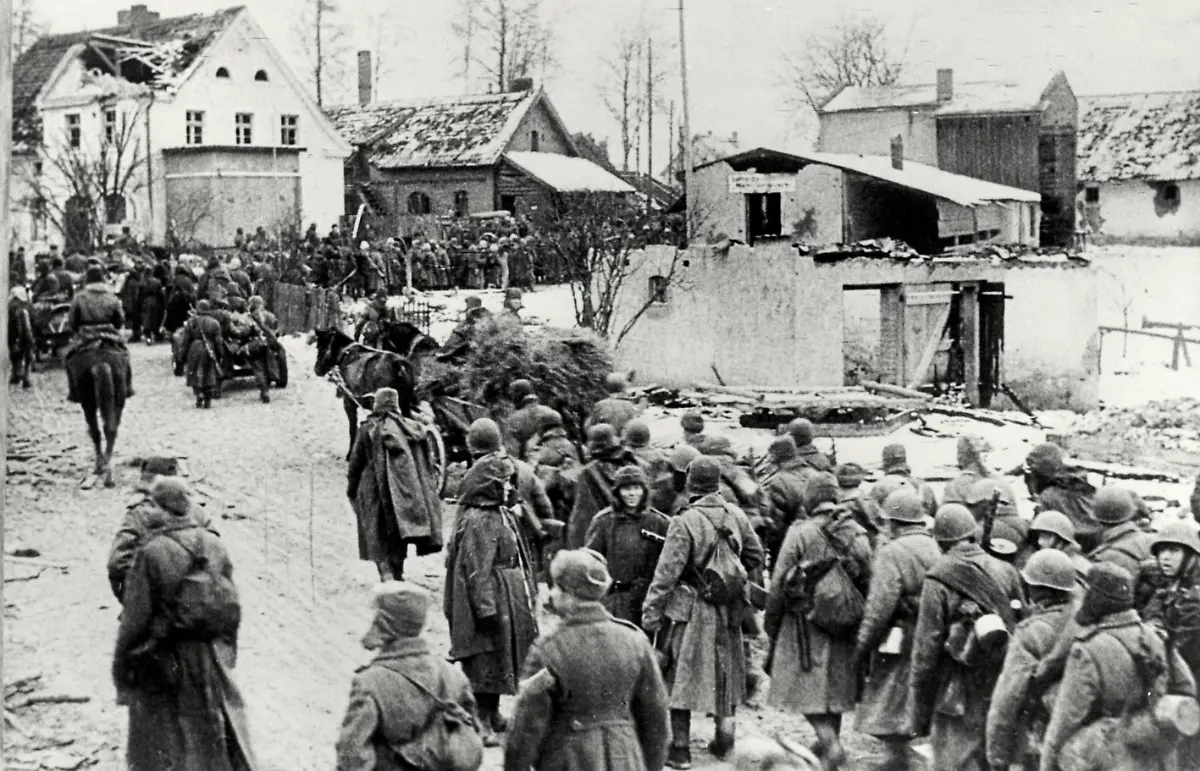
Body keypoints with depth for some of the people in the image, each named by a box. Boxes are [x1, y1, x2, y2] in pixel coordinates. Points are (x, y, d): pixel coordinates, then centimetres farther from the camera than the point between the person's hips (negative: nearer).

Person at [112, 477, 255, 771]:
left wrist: (122, 673, -2)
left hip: (164, 668, -4)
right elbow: (232, 608, 6)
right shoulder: (216, 546, -3)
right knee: (221, 744, 18)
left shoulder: (151, 554, -18)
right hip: (213, 665, 4)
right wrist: (226, 654, 19)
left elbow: (136, 618, -13)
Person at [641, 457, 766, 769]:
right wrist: (744, 590, 25)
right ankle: (725, 739, 26)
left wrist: (650, 612, -12)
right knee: (724, 674, 19)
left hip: (688, 610, -5)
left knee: (681, 676, 4)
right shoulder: (736, 516, -1)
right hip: (728, 611, 5)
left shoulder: (685, 522, -18)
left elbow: (667, 573, -18)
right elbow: (755, 556, 11)